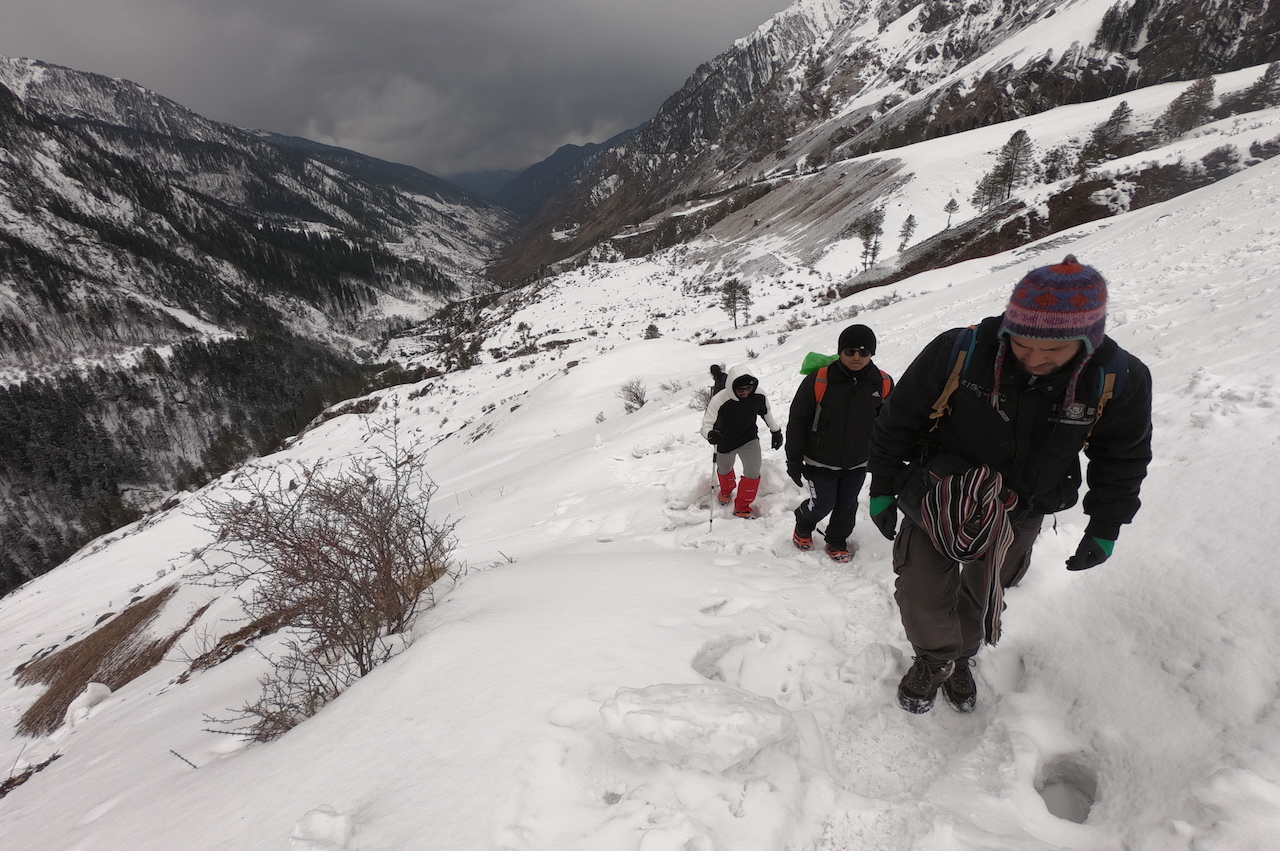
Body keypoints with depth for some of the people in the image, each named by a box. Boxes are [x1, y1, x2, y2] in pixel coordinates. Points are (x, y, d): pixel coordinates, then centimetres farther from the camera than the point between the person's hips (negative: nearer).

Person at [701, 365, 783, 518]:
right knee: (724, 470, 25)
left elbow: (766, 412, -2)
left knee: (753, 474, -10)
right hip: (725, 443, -1)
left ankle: (742, 508, 15)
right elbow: (706, 424, -30)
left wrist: (776, 431, 8)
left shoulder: (758, 395, -24)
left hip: (750, 439, 1)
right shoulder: (719, 400, -36)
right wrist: (710, 434, -53)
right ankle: (726, 491, 61)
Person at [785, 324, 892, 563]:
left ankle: (837, 543, 38)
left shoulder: (883, 384, -7)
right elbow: (797, 420, -11)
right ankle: (803, 527, 37)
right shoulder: (818, 380, -19)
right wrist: (794, 459, -10)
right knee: (822, 505, 5)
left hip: (858, 464, 3)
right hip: (820, 462, -3)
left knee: (847, 506, 14)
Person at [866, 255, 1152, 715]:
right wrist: (882, 488, -7)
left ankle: (962, 657, 49)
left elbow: (1122, 460, -2)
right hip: (941, 496, -2)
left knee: (984, 593, 20)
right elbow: (897, 422, -15)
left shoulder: (1120, 380, -22)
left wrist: (1104, 529, 3)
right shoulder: (957, 353, -29)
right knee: (922, 590, 2)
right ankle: (936, 659, 33)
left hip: (1021, 513, 2)